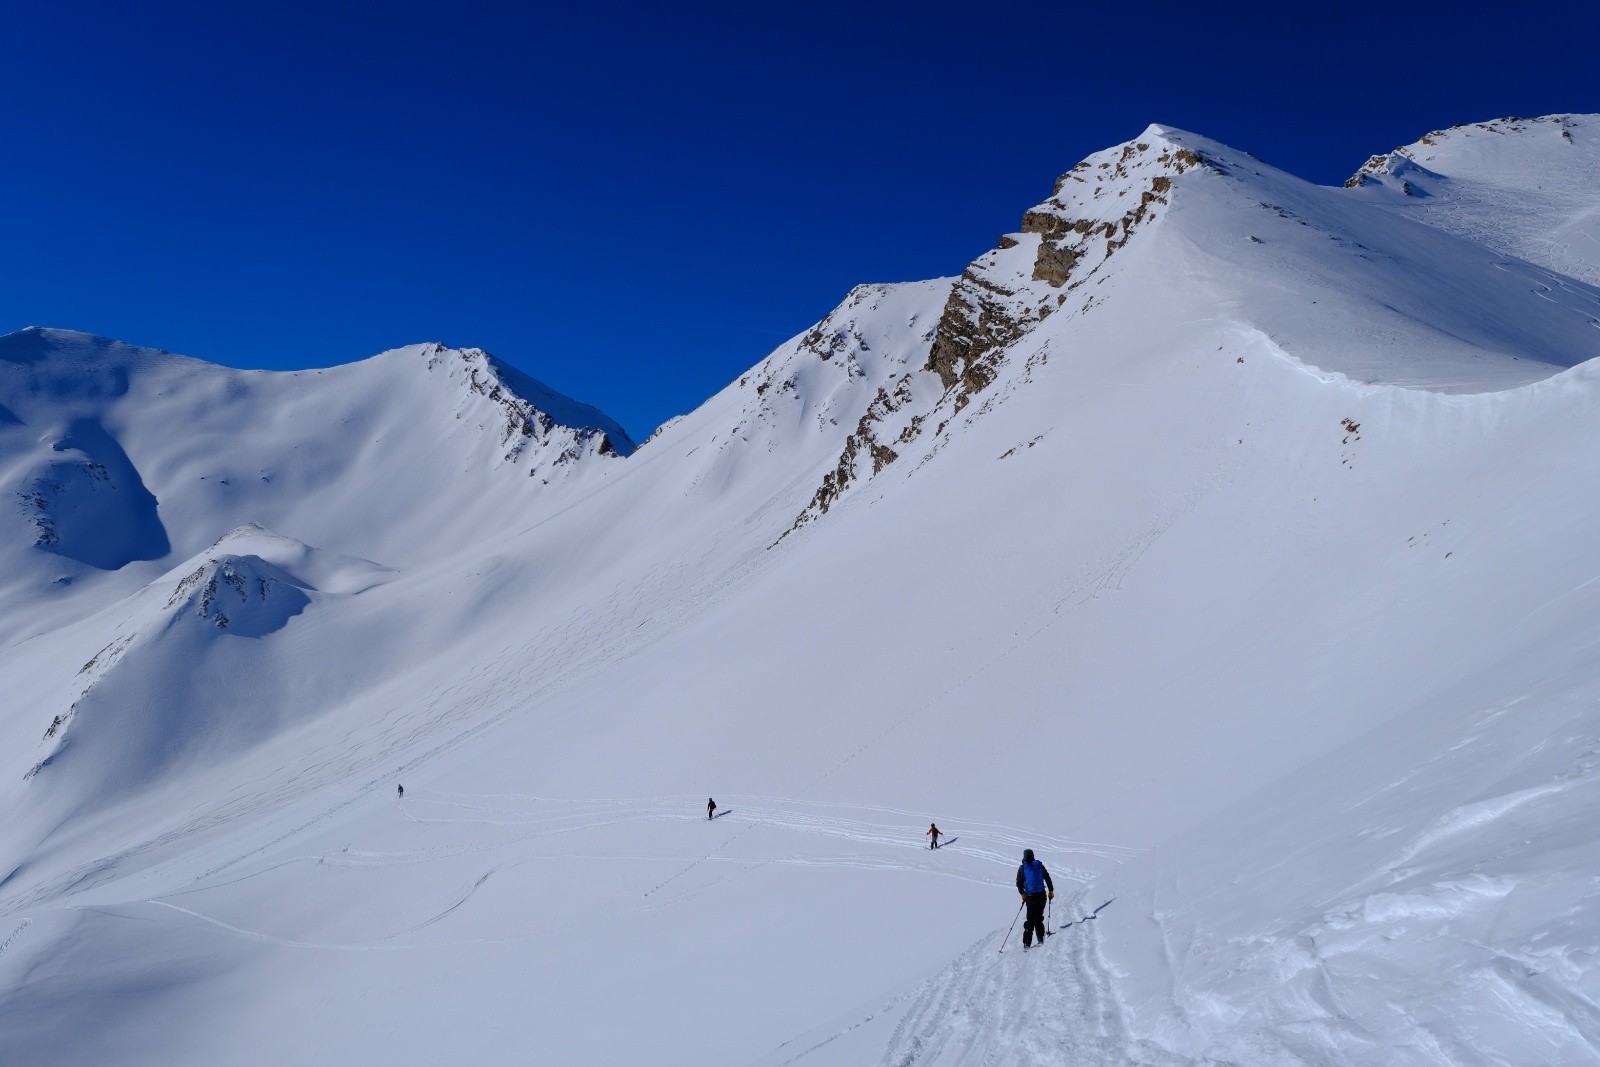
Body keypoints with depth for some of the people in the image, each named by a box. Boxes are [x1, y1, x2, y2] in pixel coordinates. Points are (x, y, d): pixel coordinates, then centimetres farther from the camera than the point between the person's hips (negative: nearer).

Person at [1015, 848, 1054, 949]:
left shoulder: (1022, 868, 1)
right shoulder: (1039, 865, 4)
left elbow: (1019, 883, 1)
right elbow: (1047, 878, 5)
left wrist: (1022, 894, 13)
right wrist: (1051, 890, 12)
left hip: (1030, 896, -1)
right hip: (1042, 895, 1)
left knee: (1030, 919, 5)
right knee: (1039, 917, 14)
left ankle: (1027, 942, -3)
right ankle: (1041, 939, 10)